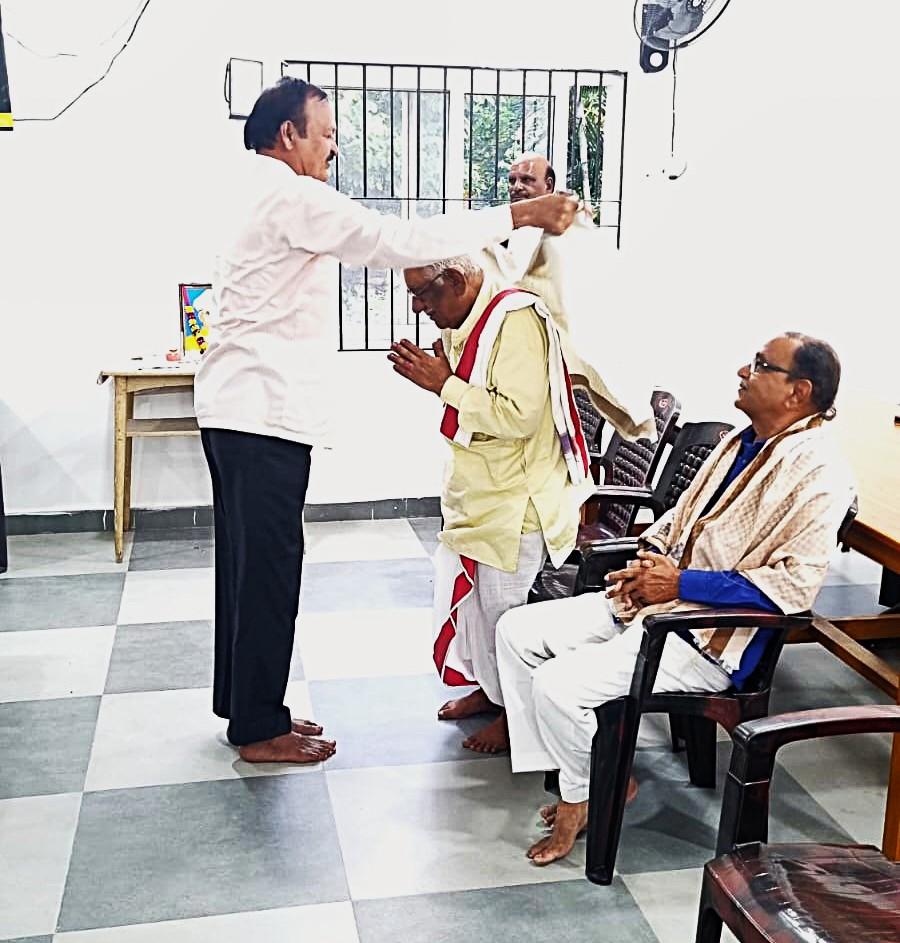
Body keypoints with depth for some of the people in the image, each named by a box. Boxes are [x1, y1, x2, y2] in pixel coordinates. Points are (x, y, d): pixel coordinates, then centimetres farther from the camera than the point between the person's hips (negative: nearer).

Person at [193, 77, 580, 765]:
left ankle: (243, 703, 28)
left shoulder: (263, 199, 20)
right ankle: (260, 730, 9)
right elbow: (398, 240, -19)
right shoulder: (292, 198, -14)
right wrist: (518, 216, -16)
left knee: (249, 563, 16)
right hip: (265, 414, -11)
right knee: (269, 567, -3)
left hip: (240, 409, 11)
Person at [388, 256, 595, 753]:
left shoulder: (515, 321, -22)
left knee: (502, 602, 1)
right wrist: (430, 374, 2)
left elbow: (519, 415, -30)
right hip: (474, 491, 9)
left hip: (513, 498, -9)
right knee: (468, 590, 17)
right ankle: (486, 685, 36)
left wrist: (445, 385, -25)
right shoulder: (462, 323, 7)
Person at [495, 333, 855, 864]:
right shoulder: (742, 442, 13)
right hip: (649, 600, 10)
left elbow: (796, 581, -24)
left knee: (558, 685, -22)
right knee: (517, 632, 1)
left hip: (709, 639, -9)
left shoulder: (817, 472, -15)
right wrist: (648, 559, 3)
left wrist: (681, 583, -21)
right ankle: (572, 777, 10)